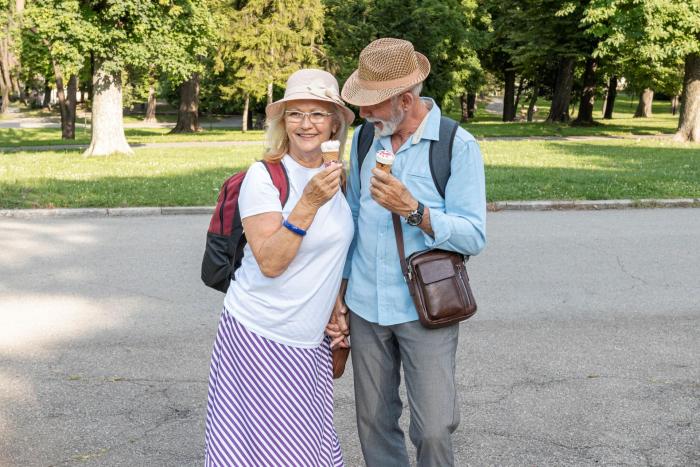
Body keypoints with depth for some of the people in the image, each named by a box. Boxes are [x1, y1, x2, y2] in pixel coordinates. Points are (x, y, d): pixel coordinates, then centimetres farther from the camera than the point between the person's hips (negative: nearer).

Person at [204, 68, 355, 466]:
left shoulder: (337, 177, 6)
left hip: (311, 340, 6)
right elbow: (270, 263, -21)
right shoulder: (263, 176, -13)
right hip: (260, 336, -5)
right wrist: (308, 203, -28)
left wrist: (338, 309, 12)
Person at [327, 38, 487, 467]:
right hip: (365, 307, 4)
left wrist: (413, 210, -29)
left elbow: (474, 236, -14)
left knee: (434, 430, -5)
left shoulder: (457, 146, -10)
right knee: (374, 423, 12)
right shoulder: (364, 139, 5)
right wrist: (338, 289, 11)